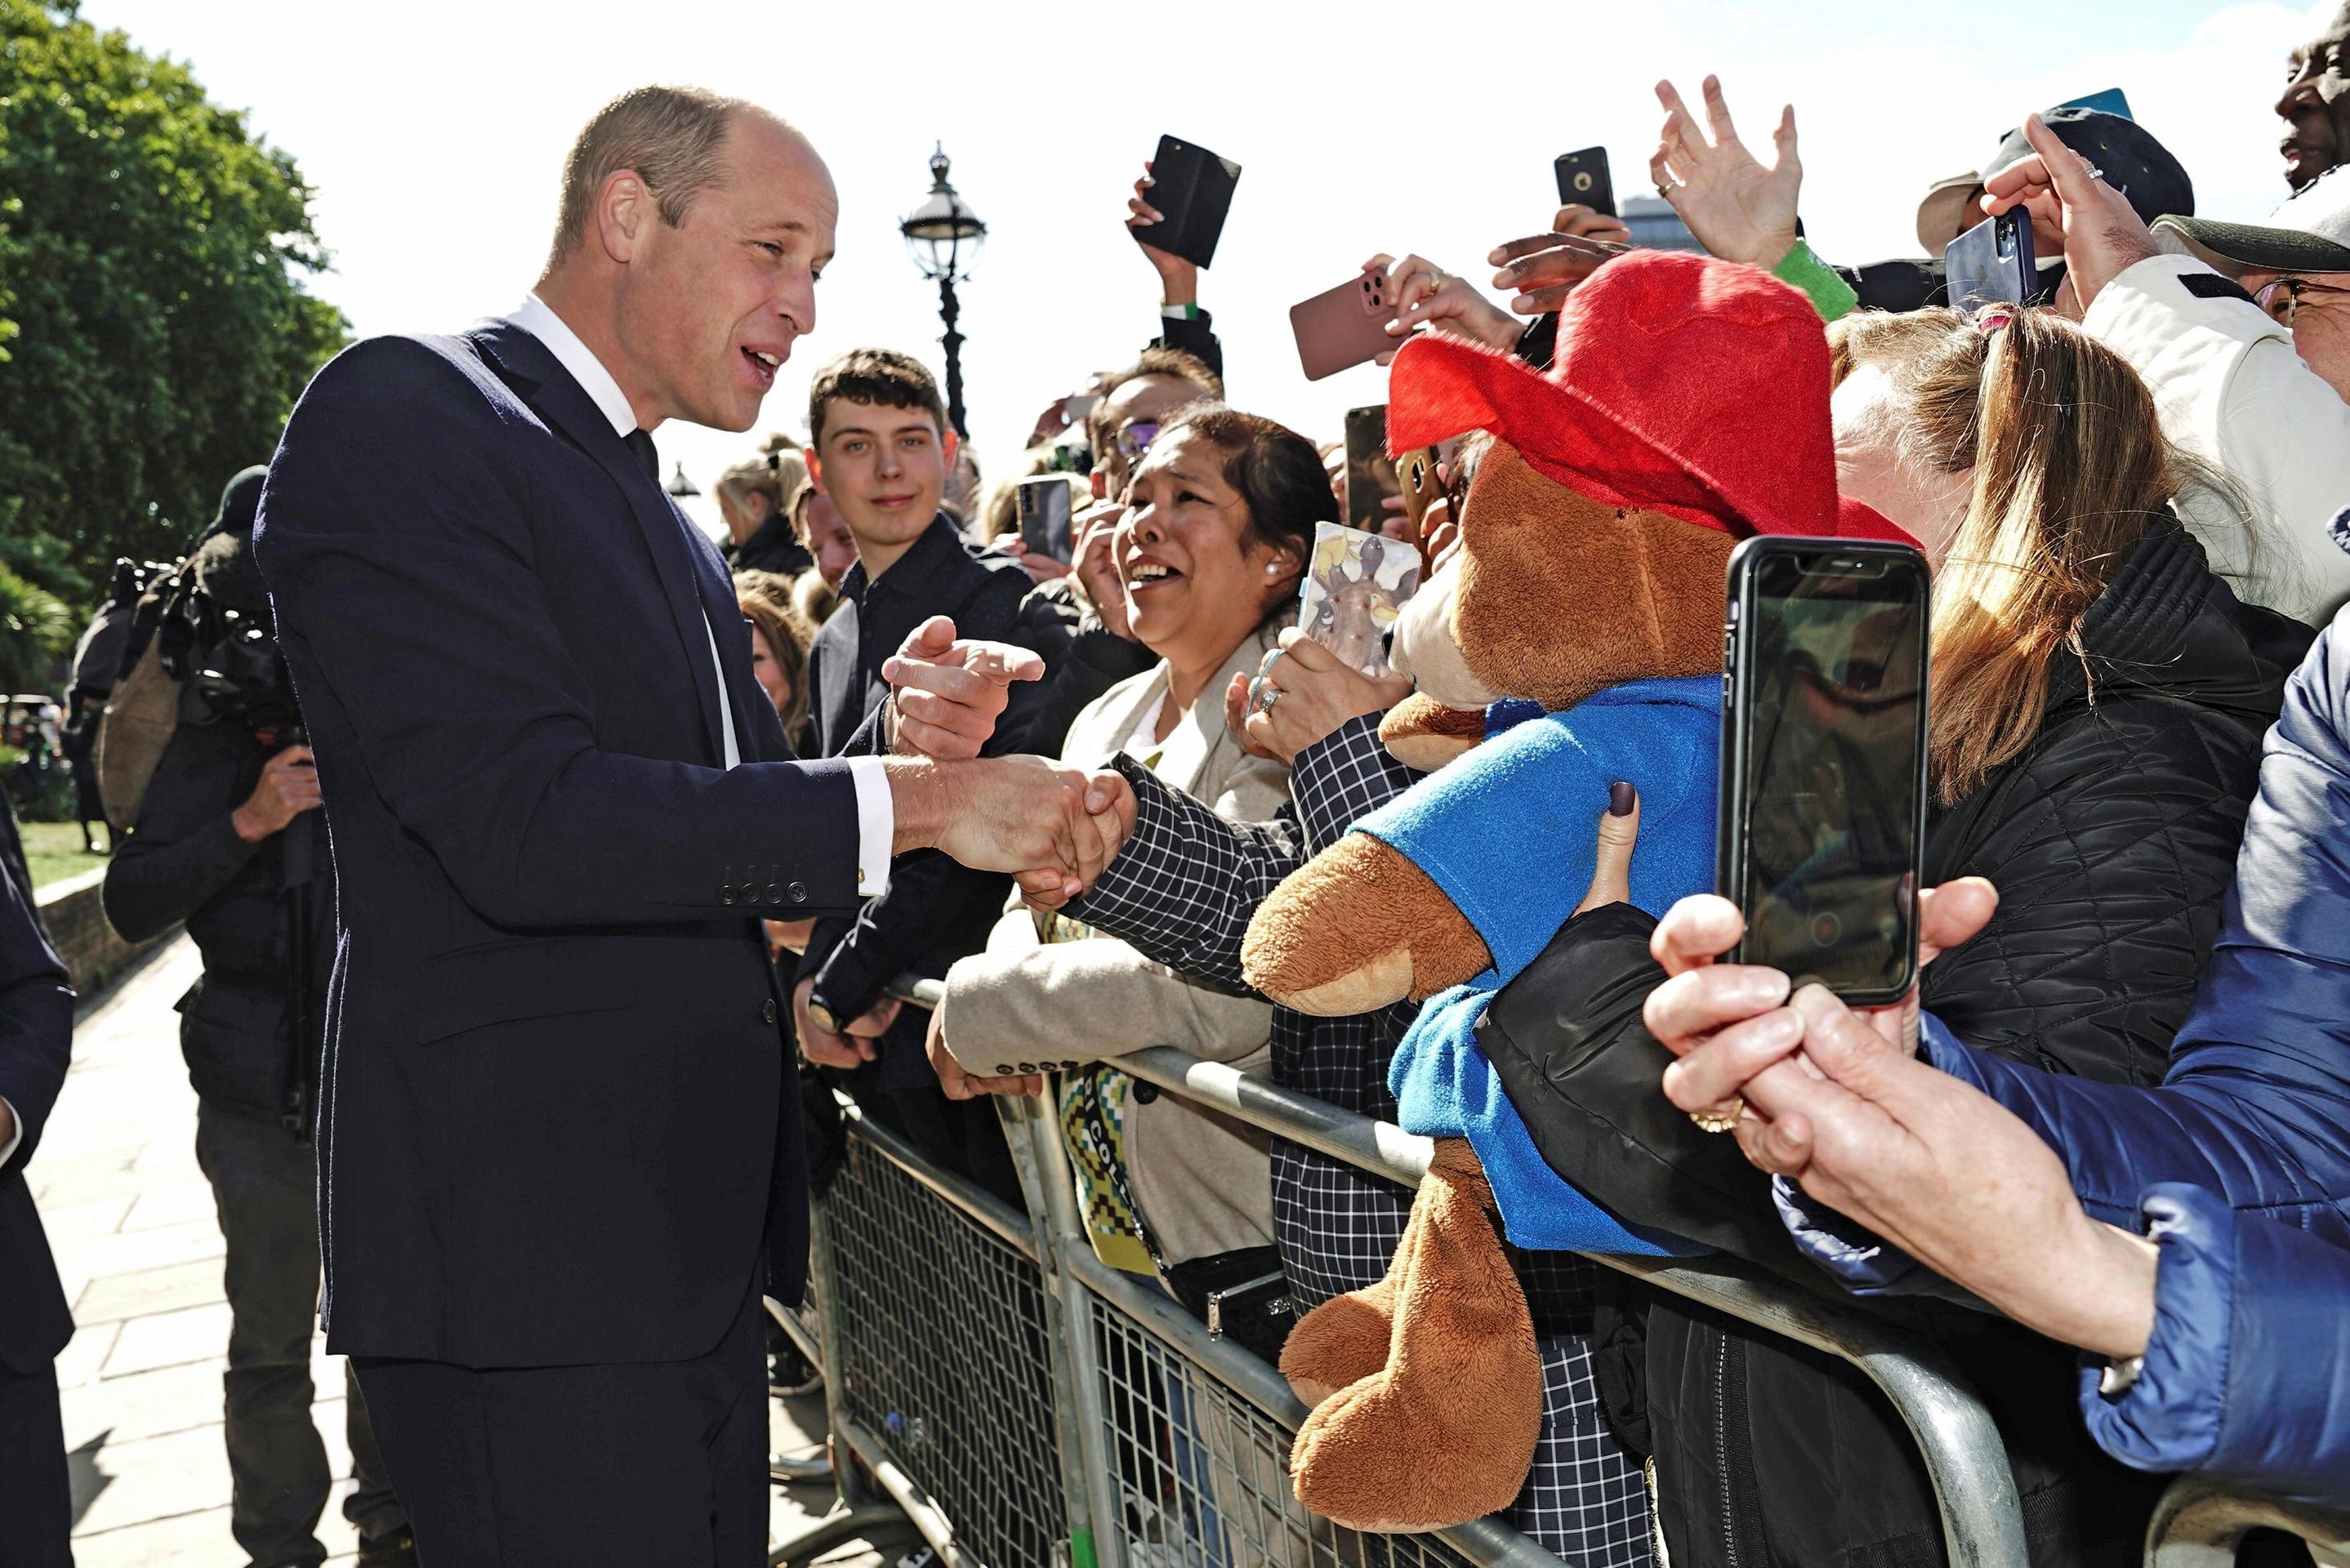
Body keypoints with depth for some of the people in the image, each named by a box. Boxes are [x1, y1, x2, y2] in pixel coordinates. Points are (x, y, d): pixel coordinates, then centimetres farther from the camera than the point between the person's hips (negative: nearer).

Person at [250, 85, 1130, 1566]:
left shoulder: (669, 527, 16)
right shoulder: (403, 413, -10)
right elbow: (525, 819, -22)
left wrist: (911, 747, -3)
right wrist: (914, 795, -20)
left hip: (694, 1226, 9)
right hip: (532, 1245, -8)